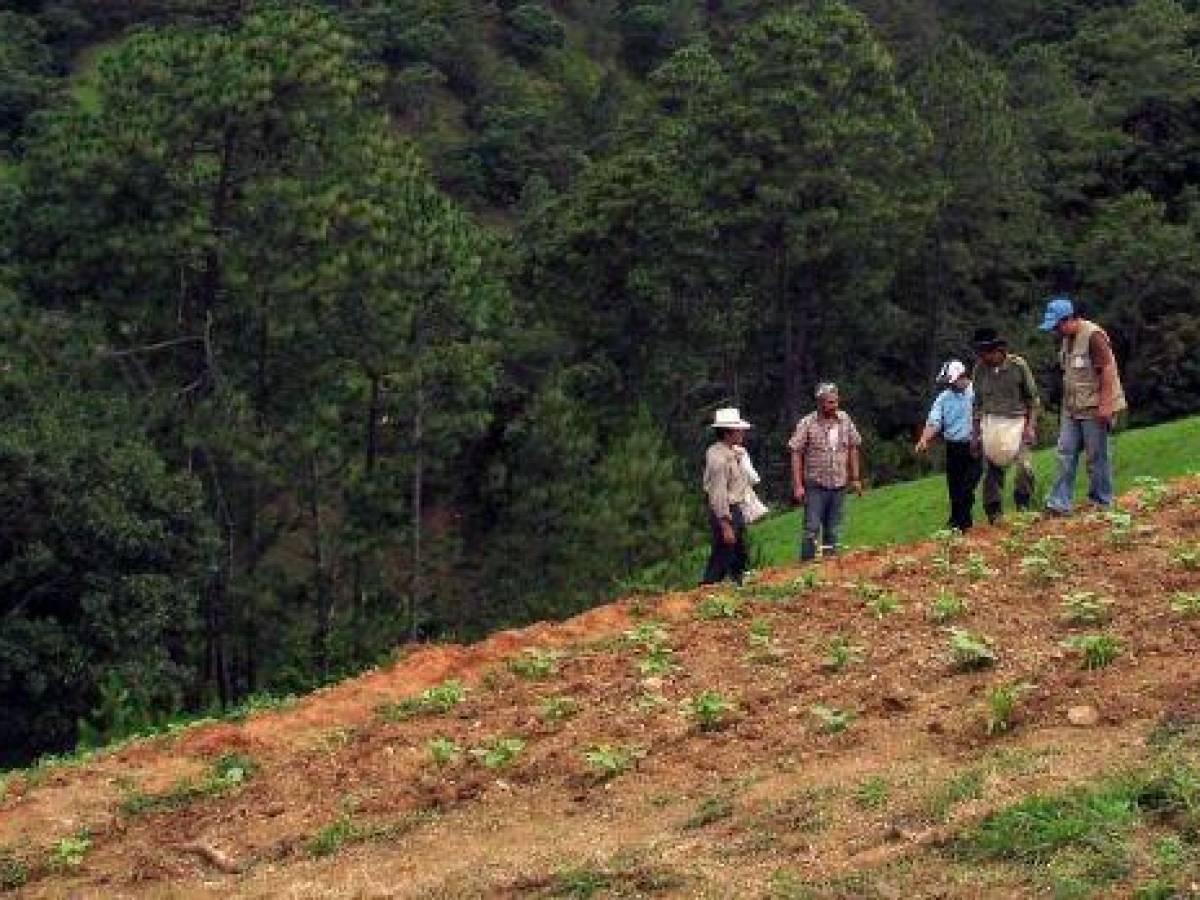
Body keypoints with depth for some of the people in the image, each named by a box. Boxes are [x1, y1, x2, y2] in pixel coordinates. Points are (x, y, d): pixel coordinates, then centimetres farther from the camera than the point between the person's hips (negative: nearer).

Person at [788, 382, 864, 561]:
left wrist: (855, 478, 11)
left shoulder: (845, 420, 2)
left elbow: (853, 448, 12)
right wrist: (798, 485, -13)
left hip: (839, 485, 4)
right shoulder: (807, 424, -10)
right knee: (812, 529, -7)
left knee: (833, 530, 11)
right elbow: (796, 454, -8)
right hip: (815, 485, -4)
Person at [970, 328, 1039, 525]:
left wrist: (1030, 425, -6)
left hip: (1016, 421, -2)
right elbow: (977, 403, 12)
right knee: (992, 470, 0)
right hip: (991, 423, 2)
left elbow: (1033, 397, 2)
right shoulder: (979, 370, 1)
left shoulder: (1018, 365, -7)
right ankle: (993, 513, 9)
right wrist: (975, 433, 10)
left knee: (1025, 466, -13)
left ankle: (1023, 506, 8)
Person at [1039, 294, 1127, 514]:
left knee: (1096, 456, 0)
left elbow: (1107, 370, -19)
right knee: (1066, 453, 2)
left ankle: (1102, 503, 11)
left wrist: (1105, 405, -21)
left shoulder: (1093, 336, -15)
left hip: (1094, 409, -8)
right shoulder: (1066, 339, 12)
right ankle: (1059, 504, 1)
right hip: (1072, 408, 8)